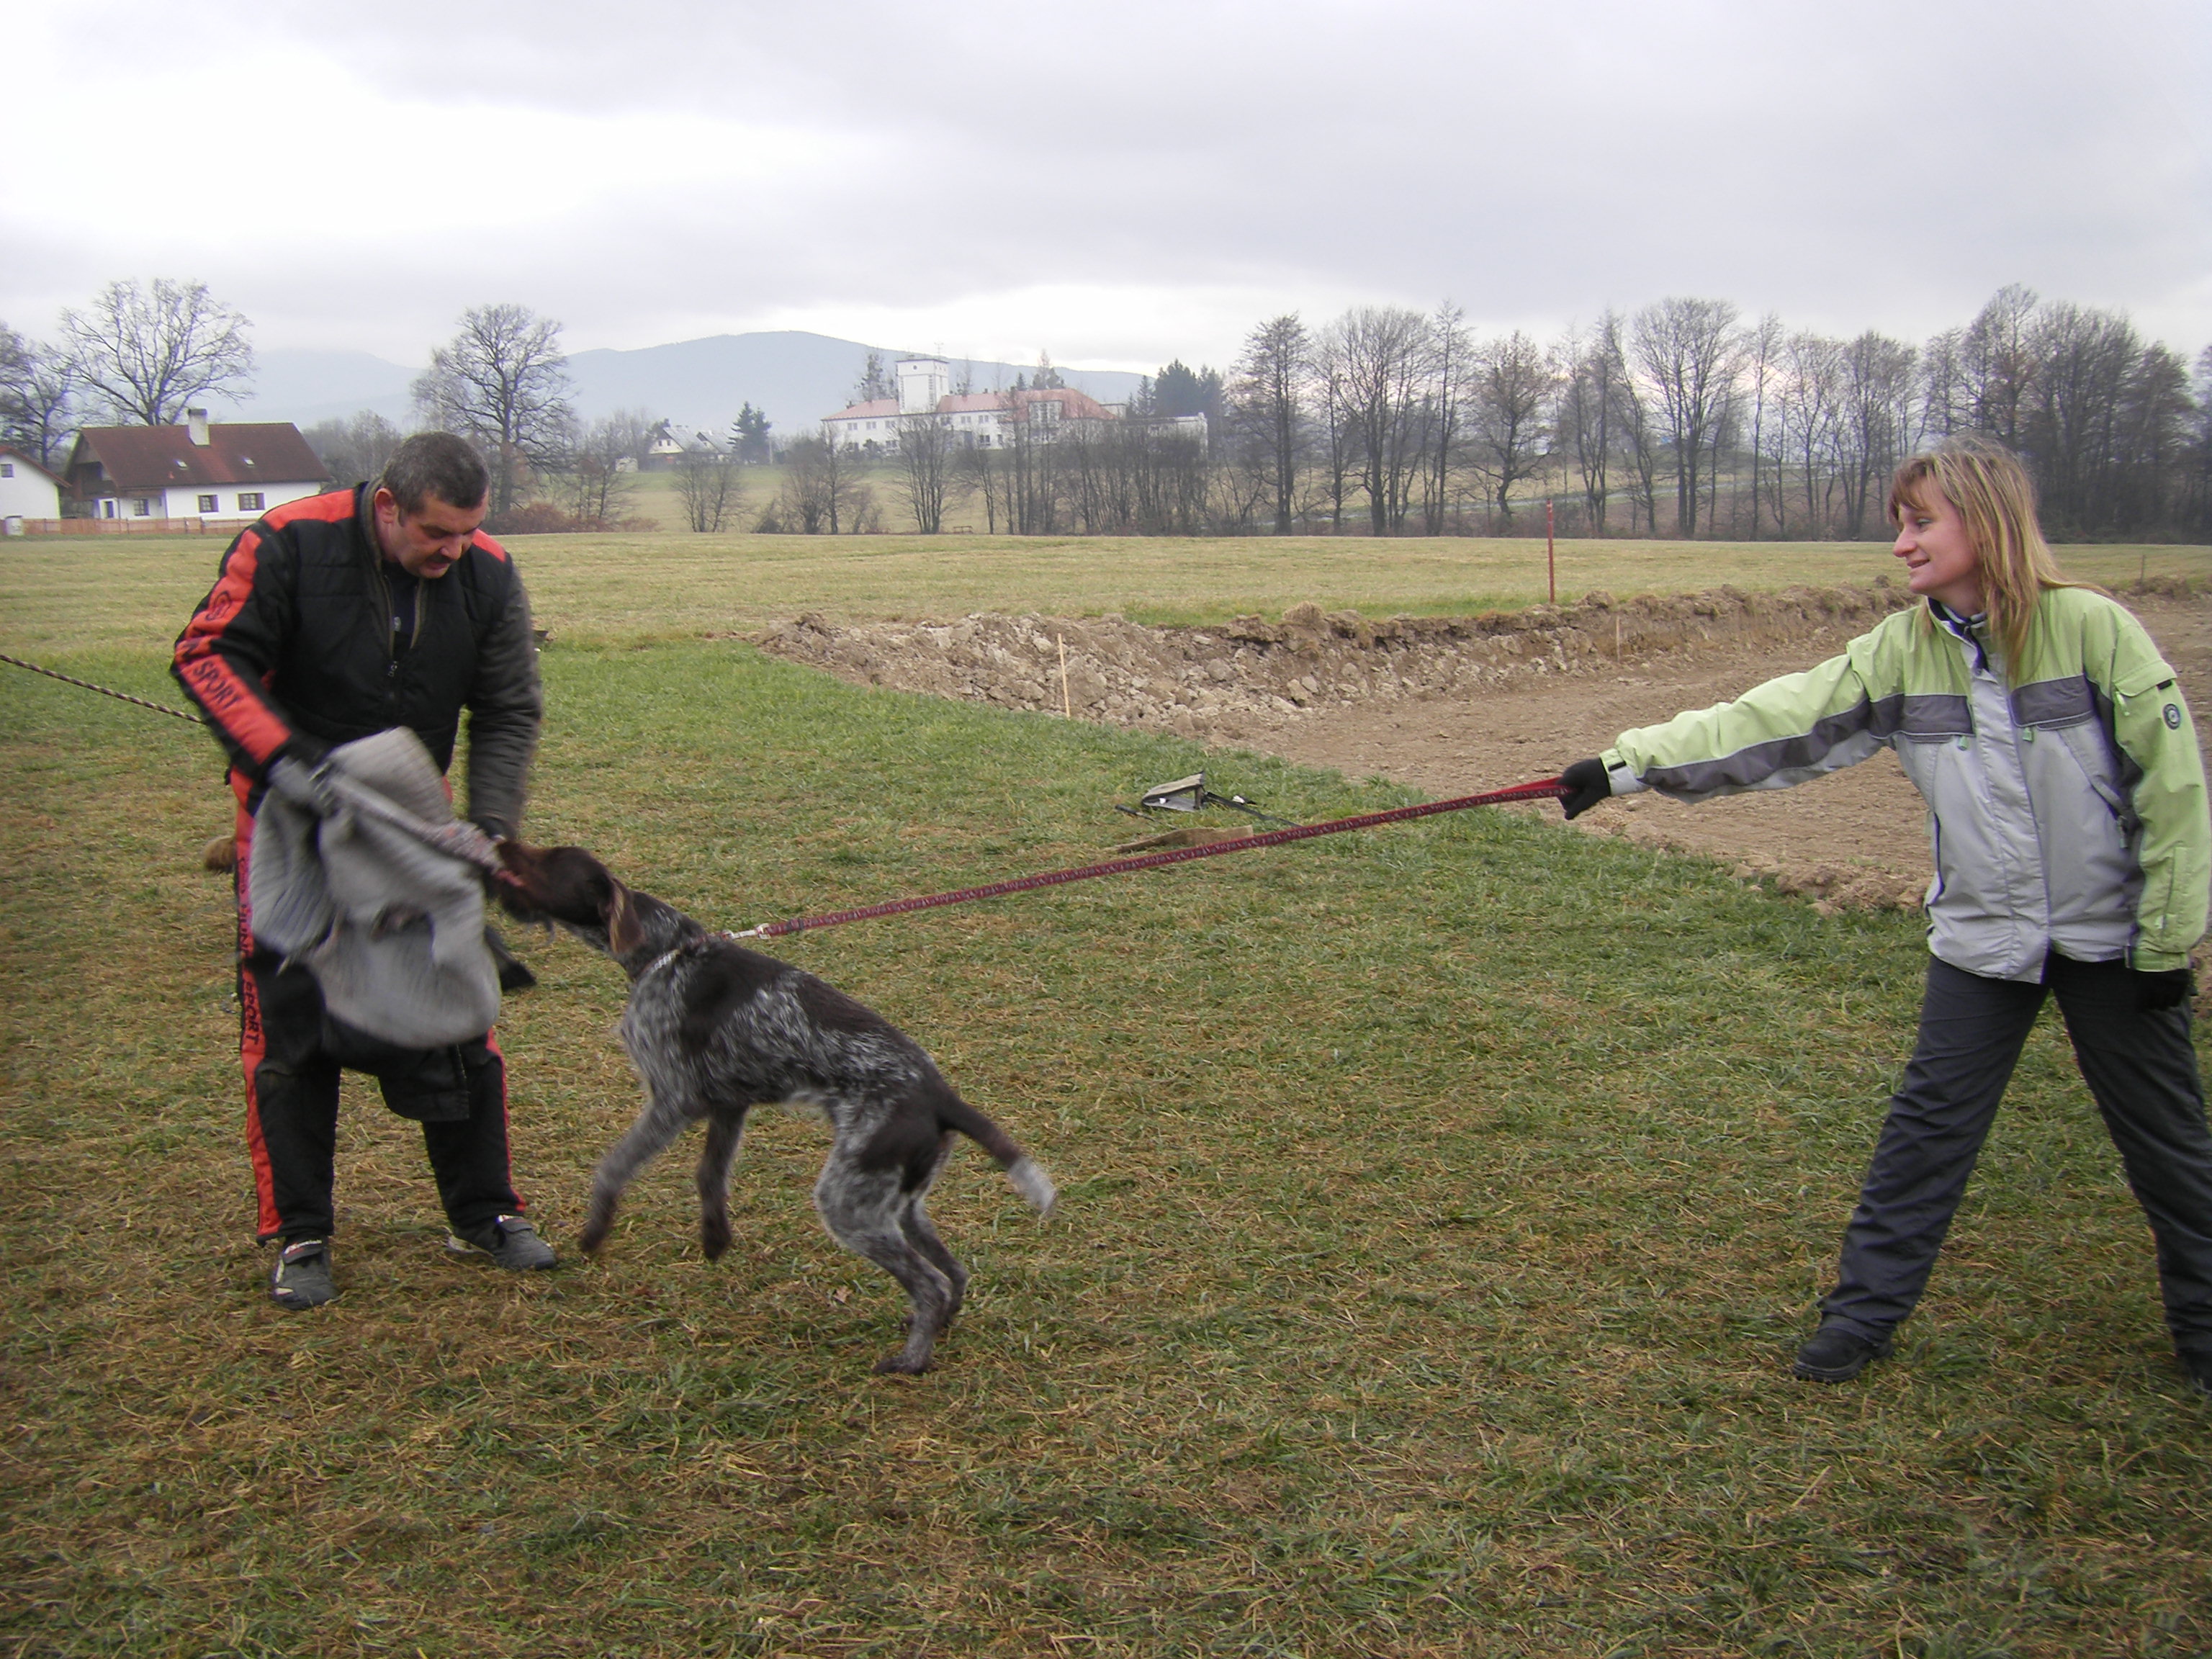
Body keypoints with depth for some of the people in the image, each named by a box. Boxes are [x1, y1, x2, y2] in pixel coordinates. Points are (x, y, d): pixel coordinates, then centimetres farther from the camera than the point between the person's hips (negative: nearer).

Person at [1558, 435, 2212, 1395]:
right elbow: (1776, 724, -11)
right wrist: (1630, 764, -20)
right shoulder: (1903, 651, -5)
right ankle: (1865, 1309, 17)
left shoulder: (2093, 629, -15)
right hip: (1982, 936, 3)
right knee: (1929, 1123, 4)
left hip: (2109, 935, -2)